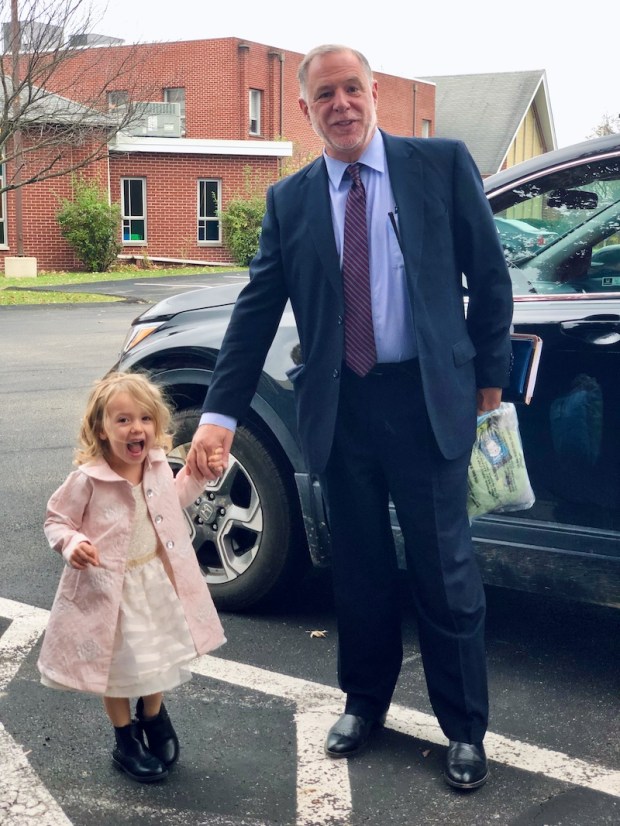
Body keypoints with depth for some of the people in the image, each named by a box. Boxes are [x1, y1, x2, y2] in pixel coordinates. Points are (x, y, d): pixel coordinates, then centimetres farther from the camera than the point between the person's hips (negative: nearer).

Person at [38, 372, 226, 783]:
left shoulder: (158, 466, -5)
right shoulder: (87, 479, -22)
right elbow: (57, 521, -11)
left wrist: (195, 474, 1)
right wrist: (72, 544, -30)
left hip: (157, 580, 5)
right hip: (110, 588, -5)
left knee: (160, 656, 19)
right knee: (119, 665, 10)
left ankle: (153, 715, 46)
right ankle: (126, 739, 32)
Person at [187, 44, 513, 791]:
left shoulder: (442, 164, 0)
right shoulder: (289, 200, 6)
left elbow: (489, 275, 3)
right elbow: (256, 310, 2)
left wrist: (489, 372, 2)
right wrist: (220, 413, -6)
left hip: (427, 398, -2)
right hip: (338, 406, 3)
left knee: (444, 570, 5)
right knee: (359, 568, 15)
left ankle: (465, 728, 22)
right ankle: (364, 702, 34)